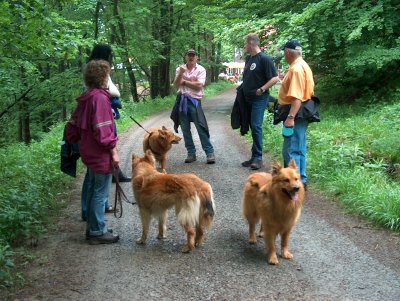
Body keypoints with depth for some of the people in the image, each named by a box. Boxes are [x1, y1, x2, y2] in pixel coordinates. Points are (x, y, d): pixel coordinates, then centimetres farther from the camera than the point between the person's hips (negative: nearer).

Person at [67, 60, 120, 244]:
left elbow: (73, 125, 17)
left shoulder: (86, 98, 11)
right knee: (100, 194, -1)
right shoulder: (100, 98, -17)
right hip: (101, 155, -9)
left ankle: (92, 228, 27)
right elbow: (102, 129, -22)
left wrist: (75, 141, 25)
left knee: (93, 191, 17)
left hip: (89, 153, 9)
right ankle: (98, 232, 7)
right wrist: (113, 151, -18)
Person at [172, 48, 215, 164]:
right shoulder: (180, 69, 8)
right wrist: (181, 73, -16)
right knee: (185, 129, 7)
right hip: (182, 100, 4)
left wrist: (184, 81, -5)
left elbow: (199, 86, -12)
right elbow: (176, 85, -2)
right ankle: (191, 153, 15)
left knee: (201, 127, -8)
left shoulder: (201, 70, -1)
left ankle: (210, 153, -4)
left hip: (194, 100, -4)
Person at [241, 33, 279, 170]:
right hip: (248, 98, 8)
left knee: (256, 126, -13)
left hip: (259, 98, -8)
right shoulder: (248, 59, 13)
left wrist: (262, 89, -19)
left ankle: (258, 157, -9)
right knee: (253, 127, 10)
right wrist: (242, 87, 12)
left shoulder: (264, 59, -12)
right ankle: (254, 156, 16)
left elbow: (275, 78, -15)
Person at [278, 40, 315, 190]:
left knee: (291, 150, -9)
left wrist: (291, 117, -32)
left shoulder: (296, 69, -18)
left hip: (295, 114, -11)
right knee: (299, 148, 16)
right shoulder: (302, 65, 16)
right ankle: (301, 180, 24)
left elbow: (297, 97, -27)